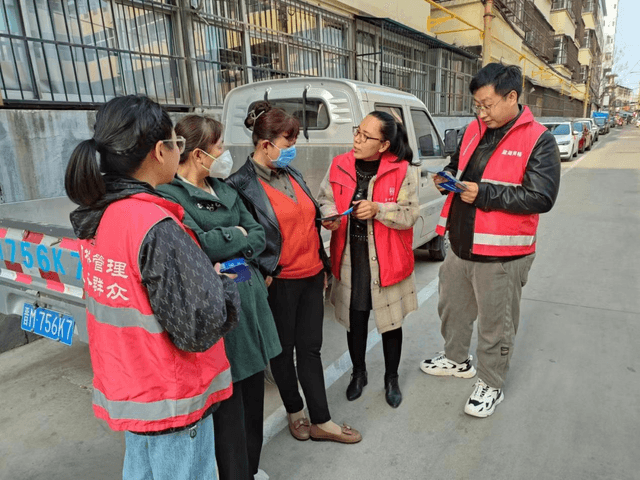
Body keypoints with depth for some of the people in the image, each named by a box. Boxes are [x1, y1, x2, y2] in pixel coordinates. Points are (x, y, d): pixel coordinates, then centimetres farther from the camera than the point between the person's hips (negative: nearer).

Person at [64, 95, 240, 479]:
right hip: (170, 402, -8)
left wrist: (208, 275, 1)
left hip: (124, 389, 8)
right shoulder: (156, 227, -29)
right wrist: (226, 285, -9)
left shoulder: (97, 215, -2)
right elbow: (202, 328, -28)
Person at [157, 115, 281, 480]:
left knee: (253, 392, 18)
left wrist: (233, 254, -8)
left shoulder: (223, 188, 13)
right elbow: (200, 245, -22)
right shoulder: (169, 195, -11)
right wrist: (237, 234, -5)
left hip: (250, 298, 8)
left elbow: (259, 234, 11)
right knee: (229, 404, 4)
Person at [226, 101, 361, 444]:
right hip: (280, 282, -6)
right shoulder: (241, 185, -12)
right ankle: (294, 412, 35)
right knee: (284, 349, 12)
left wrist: (322, 266, 18)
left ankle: (321, 423, 24)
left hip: (311, 276, 6)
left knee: (311, 348, 12)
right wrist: (264, 273, -15)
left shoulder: (292, 174, 11)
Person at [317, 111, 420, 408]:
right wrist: (330, 216, -11)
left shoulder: (402, 170, -10)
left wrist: (378, 209, -24)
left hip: (387, 259, -2)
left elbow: (410, 214, -9)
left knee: (391, 322, 12)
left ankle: (391, 378, 37)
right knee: (355, 320, 16)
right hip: (350, 258, 3)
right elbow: (325, 198, 10)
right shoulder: (340, 165, -1)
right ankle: (358, 373, 41)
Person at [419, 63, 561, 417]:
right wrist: (448, 177, -1)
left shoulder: (538, 140, -13)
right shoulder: (475, 129, 7)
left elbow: (541, 197, -20)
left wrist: (483, 194, -24)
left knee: (495, 324, 10)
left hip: (501, 255, -7)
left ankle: (491, 383, 32)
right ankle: (456, 359, 47)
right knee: (451, 308, 23)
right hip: (461, 245, 7)